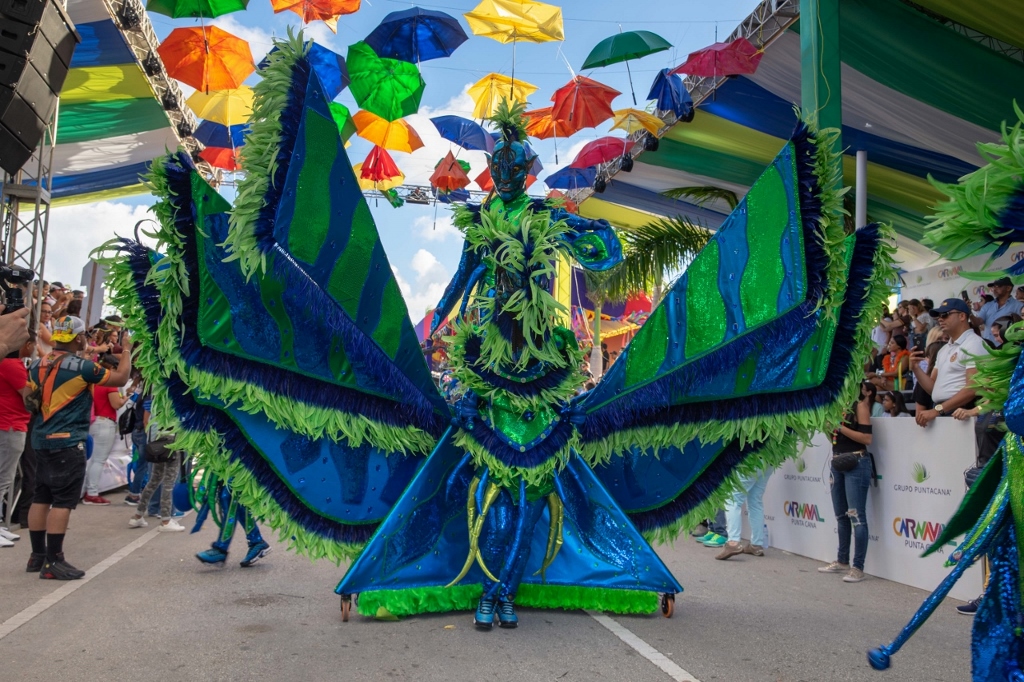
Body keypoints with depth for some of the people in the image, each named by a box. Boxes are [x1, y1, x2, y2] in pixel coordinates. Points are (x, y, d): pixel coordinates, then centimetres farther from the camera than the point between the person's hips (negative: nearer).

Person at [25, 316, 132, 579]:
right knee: (63, 501, -5)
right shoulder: (80, 366, -14)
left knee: (41, 497, 12)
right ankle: (53, 562, -4)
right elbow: (120, 378, -7)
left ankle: (37, 556, 20)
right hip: (67, 441, -8)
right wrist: (127, 350, 6)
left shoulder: (38, 365, 8)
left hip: (41, 439, 8)